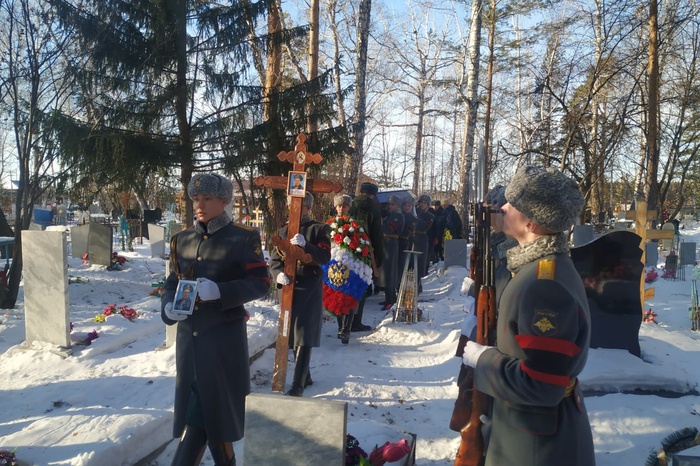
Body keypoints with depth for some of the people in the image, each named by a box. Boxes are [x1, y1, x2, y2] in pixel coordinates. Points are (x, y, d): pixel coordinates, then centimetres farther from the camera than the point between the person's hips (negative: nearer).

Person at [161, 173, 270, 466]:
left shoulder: (243, 238, -6)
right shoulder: (182, 239, 9)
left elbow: (260, 283, -9)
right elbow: (172, 282, 13)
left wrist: (220, 291, -23)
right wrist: (168, 307, -9)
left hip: (224, 339, -5)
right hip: (188, 337, 5)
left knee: (212, 411, 3)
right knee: (195, 409, 14)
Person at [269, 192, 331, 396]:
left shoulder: (319, 229, -1)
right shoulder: (284, 231, 13)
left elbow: (325, 257, -13)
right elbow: (274, 259, 8)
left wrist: (305, 245, -28)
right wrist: (278, 274, -13)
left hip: (310, 289, -5)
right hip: (289, 288, 5)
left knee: (304, 336, -8)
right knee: (292, 334, 13)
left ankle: (298, 385, -6)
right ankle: (304, 375, 30)